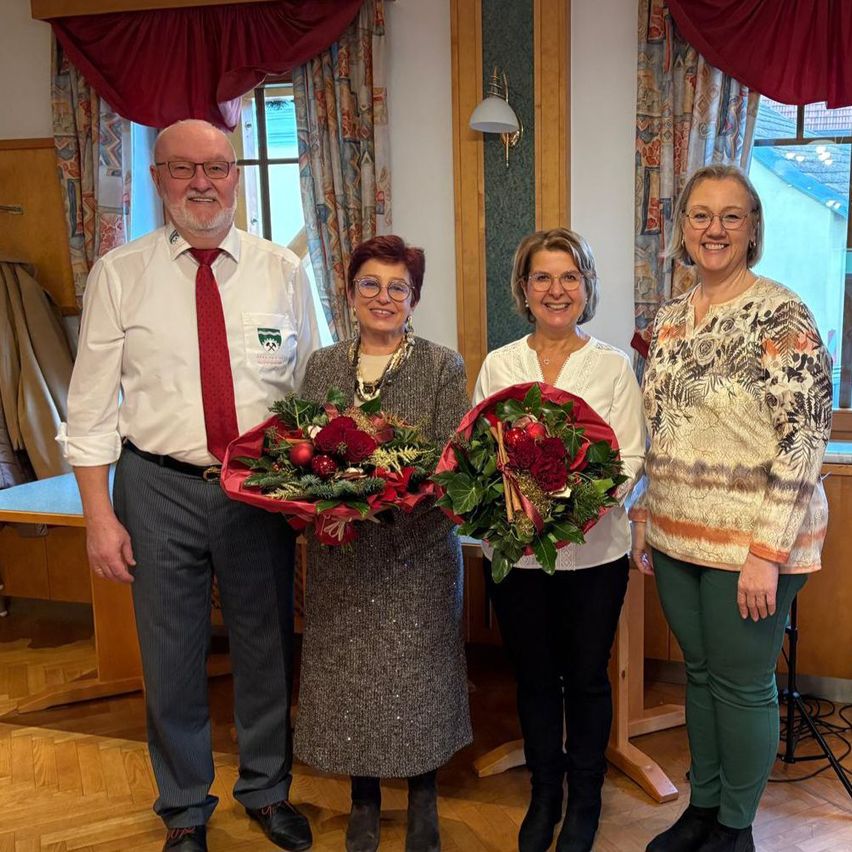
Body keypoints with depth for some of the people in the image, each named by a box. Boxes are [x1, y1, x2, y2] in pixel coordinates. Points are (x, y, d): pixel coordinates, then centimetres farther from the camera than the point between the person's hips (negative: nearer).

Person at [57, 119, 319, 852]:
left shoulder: (282, 270, 2)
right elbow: (93, 405, -1)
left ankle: (267, 791, 40)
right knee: (172, 656, 13)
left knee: (267, 649, 15)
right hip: (159, 488, -1)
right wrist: (99, 515, -5)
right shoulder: (119, 275, -1)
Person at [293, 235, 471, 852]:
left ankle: (423, 796, 31)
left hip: (416, 549, -3)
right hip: (340, 551, 3)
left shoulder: (443, 366, -2)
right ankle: (365, 797, 33)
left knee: (415, 672, 7)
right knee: (347, 672, 12)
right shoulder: (322, 365, 8)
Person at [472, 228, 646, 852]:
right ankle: (544, 795, 37)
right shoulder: (498, 365, 4)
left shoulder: (613, 366, 1)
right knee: (535, 677, 15)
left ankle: (584, 801, 34)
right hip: (514, 549, 1)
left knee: (587, 677, 11)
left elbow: (631, 458, -4)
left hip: (594, 549, -1)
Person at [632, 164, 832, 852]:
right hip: (677, 534, 6)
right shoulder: (670, 318, 7)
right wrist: (646, 518, 11)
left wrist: (766, 552, -20)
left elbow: (803, 442, -16)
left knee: (742, 683, 9)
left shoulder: (781, 316, -13)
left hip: (753, 538, -6)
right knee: (700, 671, 18)